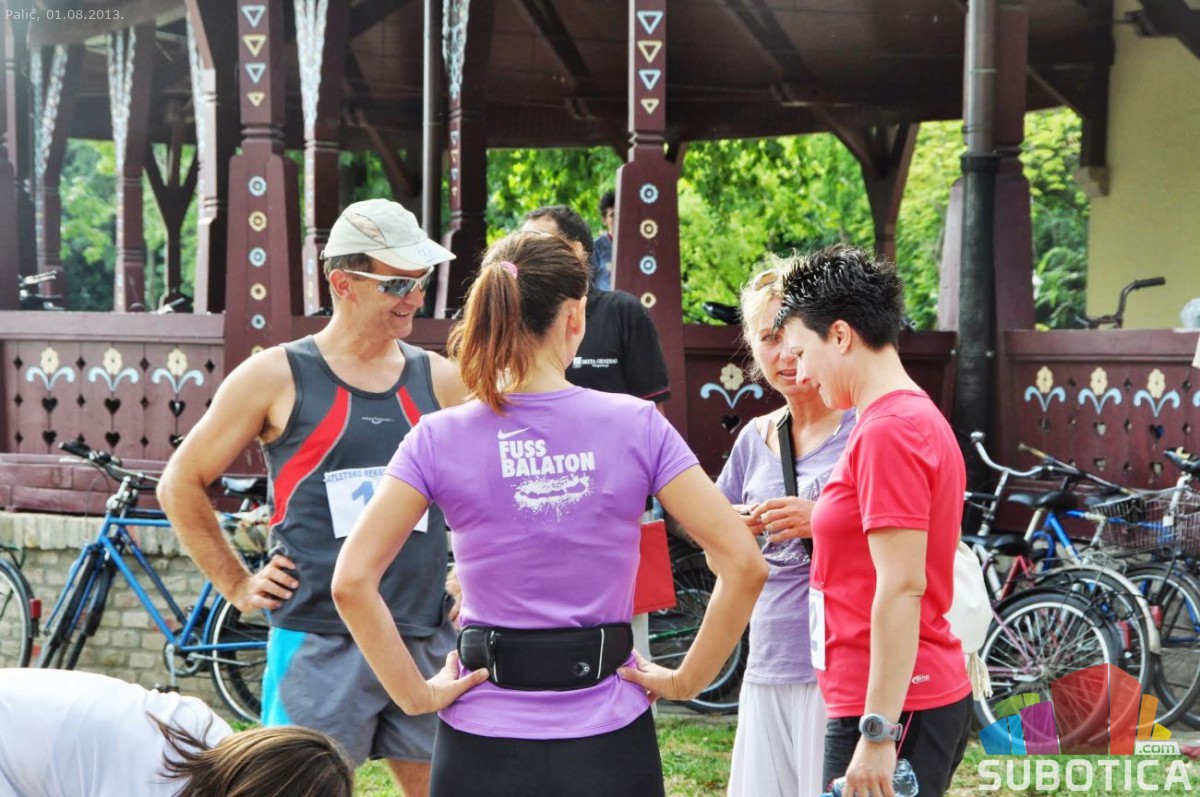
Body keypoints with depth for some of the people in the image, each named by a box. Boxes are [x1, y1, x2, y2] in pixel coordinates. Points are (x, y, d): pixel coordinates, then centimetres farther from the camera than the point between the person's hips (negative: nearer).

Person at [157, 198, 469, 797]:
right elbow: (181, 484, 4)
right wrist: (236, 585, 1)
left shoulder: (439, 380, 6)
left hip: (427, 643, 4)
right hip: (317, 645, -3)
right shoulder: (277, 377, -3)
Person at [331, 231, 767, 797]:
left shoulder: (440, 440, -5)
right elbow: (743, 565, -9)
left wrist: (416, 695, -4)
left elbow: (352, 581, -12)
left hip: (484, 740, 0)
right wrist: (685, 681, -1)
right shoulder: (638, 426, -5)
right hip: (609, 741, 0)